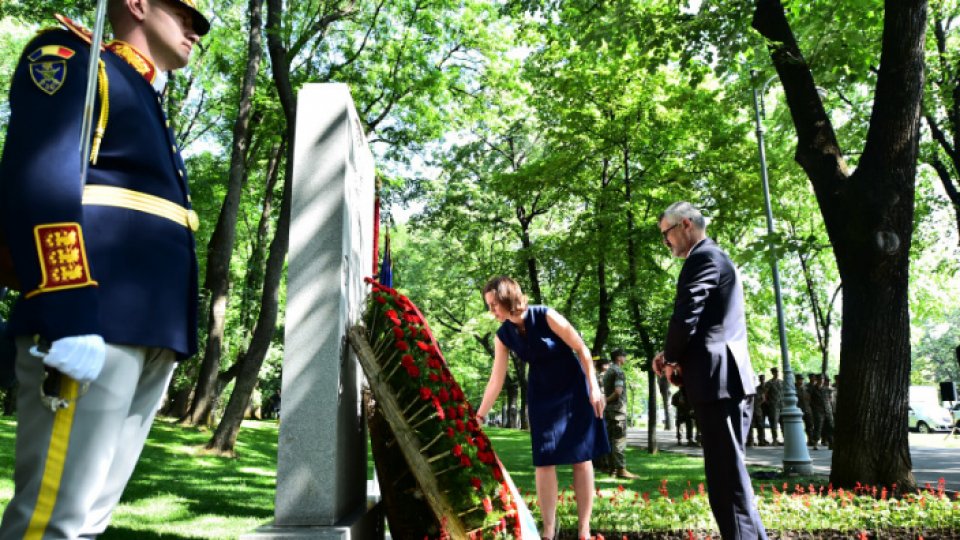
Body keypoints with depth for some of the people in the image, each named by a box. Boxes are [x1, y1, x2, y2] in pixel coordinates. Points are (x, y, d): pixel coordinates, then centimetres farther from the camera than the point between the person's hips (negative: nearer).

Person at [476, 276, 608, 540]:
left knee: (581, 457, -1)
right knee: (544, 461, -2)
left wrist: (594, 388, -14)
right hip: (541, 396, 4)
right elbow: (496, 379, -3)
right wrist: (479, 416, -5)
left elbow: (582, 349, -13)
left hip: (573, 389, -3)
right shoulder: (503, 336, -6)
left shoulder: (546, 316, -20)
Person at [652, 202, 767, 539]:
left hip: (718, 380, -10)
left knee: (727, 475, -7)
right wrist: (672, 353, 9)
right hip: (728, 379, 10)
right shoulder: (716, 258, 23)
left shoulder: (703, 258, -9)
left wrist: (672, 359, 0)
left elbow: (686, 317, -17)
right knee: (728, 473, 14)